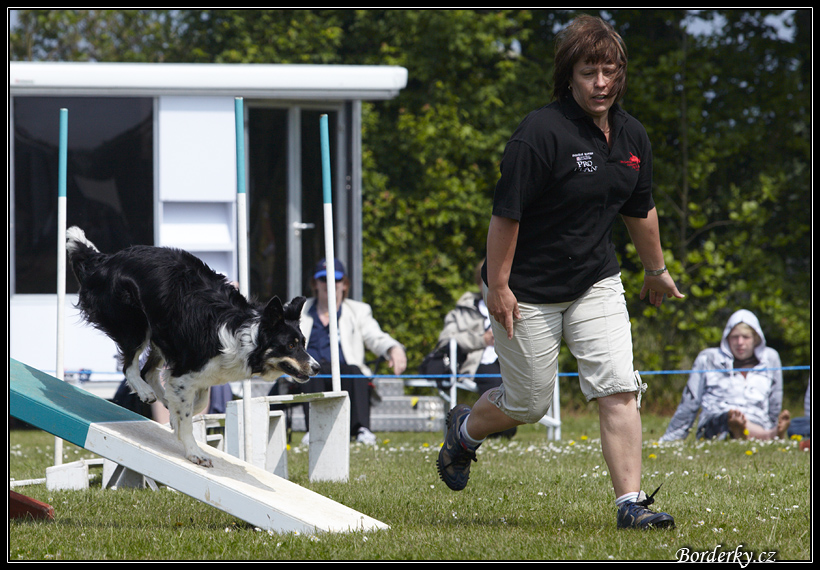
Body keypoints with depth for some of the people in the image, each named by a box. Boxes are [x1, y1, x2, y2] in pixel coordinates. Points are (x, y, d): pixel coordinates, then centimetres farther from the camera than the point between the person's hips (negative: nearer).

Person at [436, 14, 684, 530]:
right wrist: (498, 285, -18)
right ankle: (464, 430, 39)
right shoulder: (541, 133, -20)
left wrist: (657, 270, 28)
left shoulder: (632, 135, 2)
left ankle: (631, 503, -8)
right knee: (529, 404, 7)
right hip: (529, 290, -5)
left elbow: (640, 210, 18)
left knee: (620, 390, -9)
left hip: (596, 283, 5)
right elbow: (506, 212, -18)